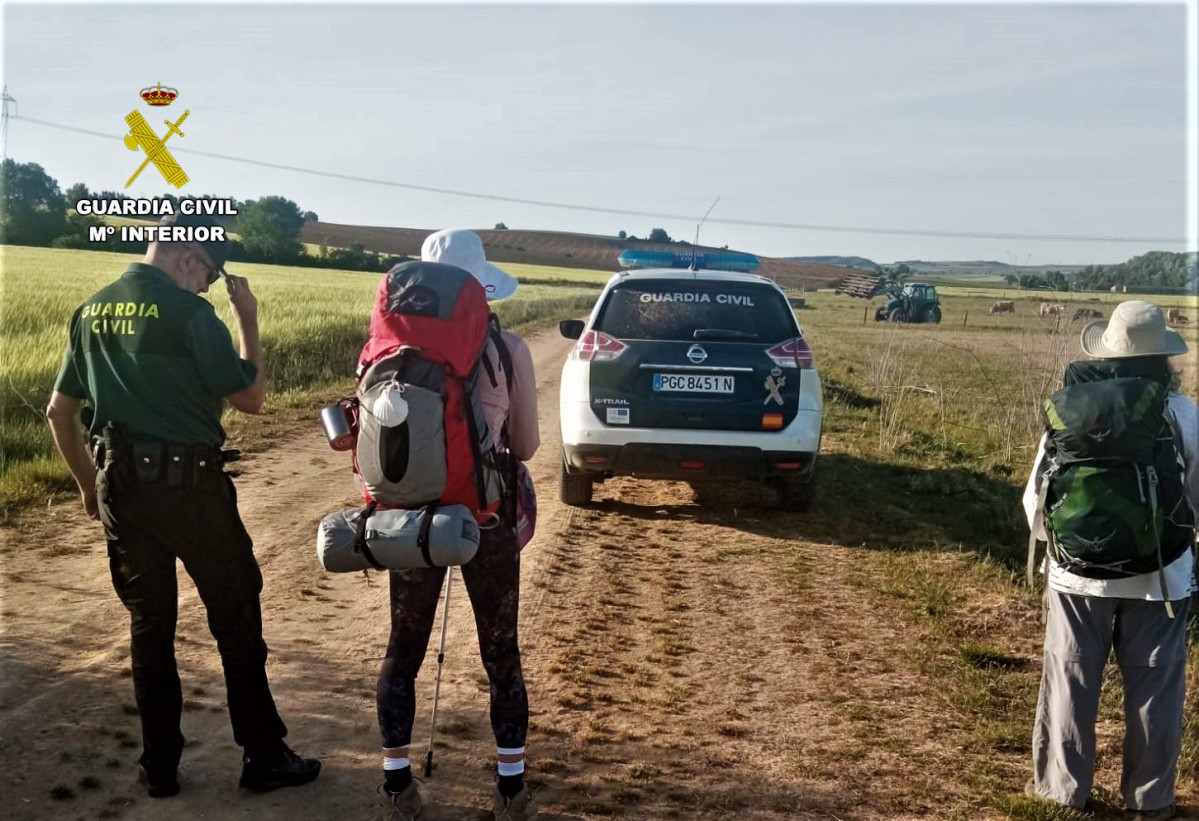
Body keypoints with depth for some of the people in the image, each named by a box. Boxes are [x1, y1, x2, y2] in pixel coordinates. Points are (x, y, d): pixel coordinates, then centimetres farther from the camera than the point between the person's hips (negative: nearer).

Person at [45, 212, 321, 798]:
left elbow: (59, 411, 13)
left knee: (148, 623, 15)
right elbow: (250, 398, -9)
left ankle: (159, 767, 22)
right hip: (189, 486, -6)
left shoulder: (91, 311, 9)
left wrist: (90, 483, 22)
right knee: (235, 619, 7)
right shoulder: (188, 312, -13)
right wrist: (248, 319, -1)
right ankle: (263, 757, 16)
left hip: (120, 487, 6)